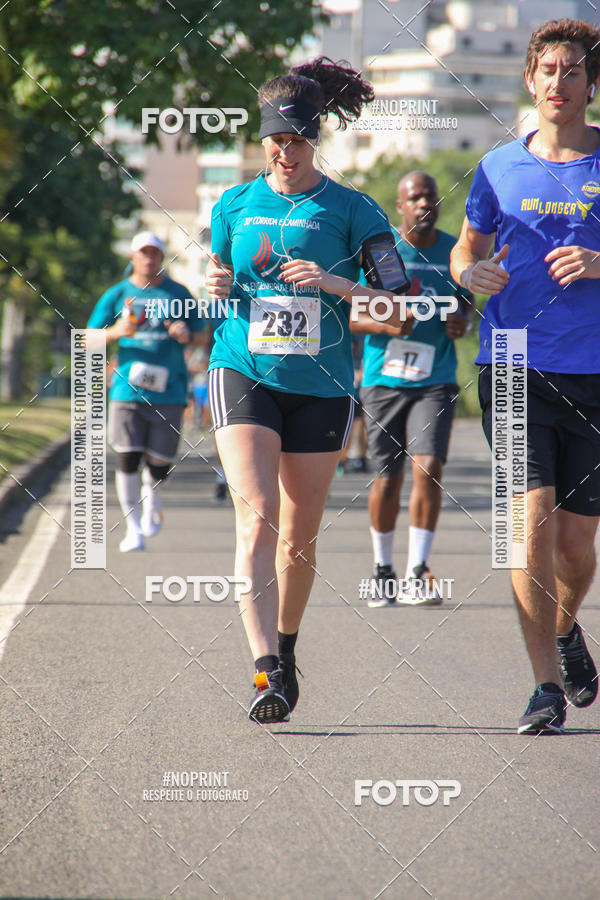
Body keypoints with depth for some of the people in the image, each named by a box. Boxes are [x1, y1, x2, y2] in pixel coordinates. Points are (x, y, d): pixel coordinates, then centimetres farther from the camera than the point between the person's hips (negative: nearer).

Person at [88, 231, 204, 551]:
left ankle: (151, 497, 34)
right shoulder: (117, 294, 7)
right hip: (128, 389, 0)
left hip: (168, 390, 0)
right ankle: (133, 528, 3)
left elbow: (198, 335, 16)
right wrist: (115, 332, -12)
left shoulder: (178, 293, 10)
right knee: (127, 458, -9)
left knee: (160, 462, -1)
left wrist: (186, 335, -8)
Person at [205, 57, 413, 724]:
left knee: (299, 536, 6)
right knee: (256, 516, -18)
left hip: (320, 386, 0)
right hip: (243, 373, 0)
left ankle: (286, 649, 30)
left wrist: (335, 283, -18)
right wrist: (215, 287, -2)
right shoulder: (235, 205, 9)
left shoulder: (350, 210, 1)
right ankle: (266, 670, -26)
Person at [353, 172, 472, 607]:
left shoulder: (455, 250, 6)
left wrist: (462, 320, -5)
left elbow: (466, 299, 18)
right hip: (384, 379, -1)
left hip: (436, 380, 1)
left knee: (428, 467, -16)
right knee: (387, 478, 2)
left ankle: (416, 575, -12)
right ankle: (383, 570, 22)